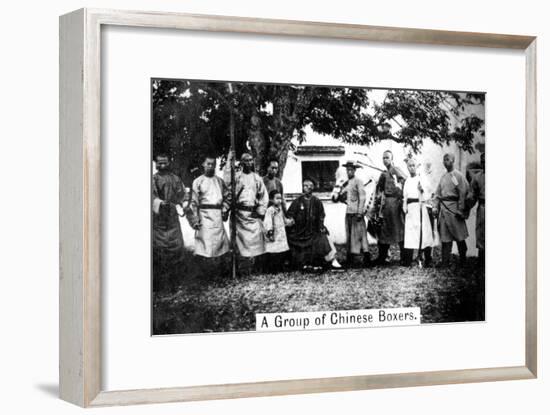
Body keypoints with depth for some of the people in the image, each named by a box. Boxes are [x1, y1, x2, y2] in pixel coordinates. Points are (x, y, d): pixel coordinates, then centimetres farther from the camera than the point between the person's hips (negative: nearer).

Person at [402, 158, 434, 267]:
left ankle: (427, 260, -8)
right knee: (409, 231, -1)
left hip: (420, 207, -4)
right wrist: (405, 207, 7)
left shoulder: (422, 179, 3)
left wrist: (422, 190, -19)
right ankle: (408, 260, 1)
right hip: (410, 209, 4)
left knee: (423, 231, -10)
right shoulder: (407, 181, 17)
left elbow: (428, 195, 0)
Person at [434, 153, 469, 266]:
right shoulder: (443, 177, 16)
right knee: (445, 236, 4)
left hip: (453, 207, -6)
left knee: (459, 235, -2)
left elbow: (463, 193, -8)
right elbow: (438, 193, 18)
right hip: (443, 208, 6)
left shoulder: (459, 176, -3)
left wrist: (460, 209, -14)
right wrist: (436, 207, 7)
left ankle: (463, 260, 8)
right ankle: (445, 261, 5)